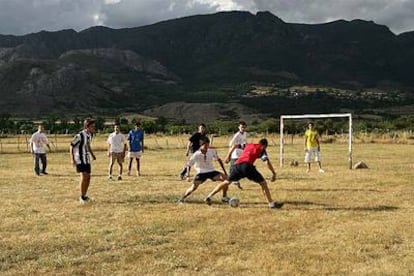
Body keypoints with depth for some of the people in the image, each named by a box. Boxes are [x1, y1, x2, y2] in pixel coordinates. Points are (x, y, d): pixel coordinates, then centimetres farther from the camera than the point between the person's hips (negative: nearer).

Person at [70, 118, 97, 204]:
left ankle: (85, 195, 22)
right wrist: (72, 159, -16)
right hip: (80, 159, -8)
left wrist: (92, 155, 18)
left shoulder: (90, 134, 4)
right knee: (84, 176, -12)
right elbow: (72, 145, -14)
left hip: (87, 159, 8)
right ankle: (82, 197, 0)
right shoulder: (80, 135, -20)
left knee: (88, 177, 9)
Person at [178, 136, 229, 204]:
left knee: (225, 178, -16)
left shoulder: (212, 151, -13)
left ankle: (224, 198, -1)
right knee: (194, 187, -22)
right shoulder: (196, 155, -20)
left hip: (211, 171, 3)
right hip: (201, 172, -3)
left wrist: (224, 171, 3)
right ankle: (182, 198, 2)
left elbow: (219, 160, 3)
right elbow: (188, 165, -12)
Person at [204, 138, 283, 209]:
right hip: (246, 165, -5)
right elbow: (267, 162, 5)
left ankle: (209, 197, 17)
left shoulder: (248, 145, 32)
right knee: (263, 183, 6)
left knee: (226, 182, 20)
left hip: (236, 164, 5)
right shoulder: (261, 149, 18)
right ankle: (271, 204, 0)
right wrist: (274, 173, 6)